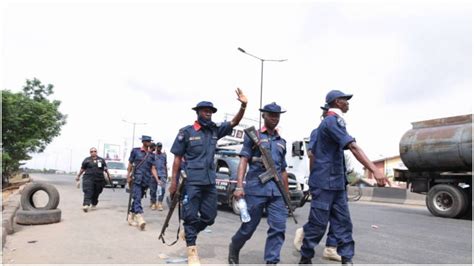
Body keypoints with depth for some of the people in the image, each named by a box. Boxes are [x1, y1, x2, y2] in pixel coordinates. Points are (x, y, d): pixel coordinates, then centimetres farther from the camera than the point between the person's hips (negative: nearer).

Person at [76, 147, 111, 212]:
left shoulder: (101, 160, 11)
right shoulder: (87, 160, 7)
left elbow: (105, 169, 14)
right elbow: (82, 169, 15)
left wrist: (108, 175, 10)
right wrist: (78, 176, 19)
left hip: (99, 179, 2)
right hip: (89, 179, -2)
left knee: (96, 193, 10)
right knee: (88, 192, -15)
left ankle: (94, 204, 29)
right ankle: (86, 205, -24)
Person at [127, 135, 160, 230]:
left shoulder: (151, 155, 11)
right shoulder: (135, 151, 3)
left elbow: (153, 168, 8)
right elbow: (130, 164, 6)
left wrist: (157, 180, -3)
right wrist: (128, 176, 0)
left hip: (146, 181, 4)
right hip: (136, 179, -4)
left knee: (137, 199, 11)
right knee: (137, 199, -15)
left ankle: (130, 217, 24)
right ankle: (140, 219, -26)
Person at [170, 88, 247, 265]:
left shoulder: (215, 130, 10)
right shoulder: (186, 132, -2)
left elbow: (234, 122, 4)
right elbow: (177, 158, -1)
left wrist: (243, 105, -12)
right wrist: (173, 182, -5)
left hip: (210, 182, 5)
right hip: (192, 181, -5)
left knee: (209, 217, 10)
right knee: (190, 216, 1)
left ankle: (188, 233, 35)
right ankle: (192, 251, 14)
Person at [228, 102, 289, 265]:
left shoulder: (281, 142, 19)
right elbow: (243, 161, -4)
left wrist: (287, 194, 20)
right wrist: (239, 186, -15)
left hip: (277, 190, 4)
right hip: (256, 188, -4)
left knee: (278, 227, -5)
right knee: (249, 226, 5)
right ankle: (234, 248, 32)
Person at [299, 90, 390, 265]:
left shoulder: (328, 122, 18)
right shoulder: (332, 121, -13)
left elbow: (313, 152, 22)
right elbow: (353, 147, -26)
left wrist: (314, 176, 24)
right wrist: (374, 170, -33)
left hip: (337, 183, 10)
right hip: (325, 182, -10)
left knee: (343, 222, 7)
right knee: (318, 224, -1)